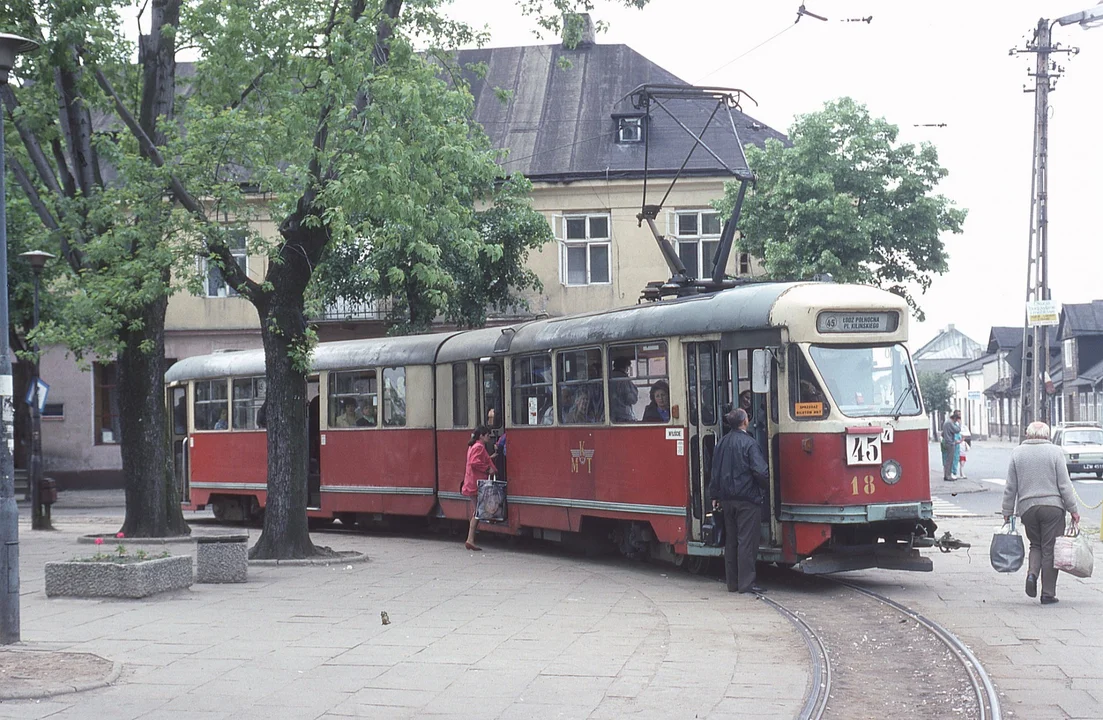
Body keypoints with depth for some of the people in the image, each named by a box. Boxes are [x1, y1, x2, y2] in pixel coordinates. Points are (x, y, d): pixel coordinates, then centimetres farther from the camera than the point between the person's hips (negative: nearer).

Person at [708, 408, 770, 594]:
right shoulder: (748, 443, -13)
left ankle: (732, 582, 16)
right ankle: (746, 583, -5)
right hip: (748, 499, -7)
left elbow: (715, 472, 13)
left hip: (727, 500, 7)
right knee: (746, 541, -4)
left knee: (731, 541, 12)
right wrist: (764, 486, 1)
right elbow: (760, 471, -18)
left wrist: (715, 496, 19)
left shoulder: (722, 443, 8)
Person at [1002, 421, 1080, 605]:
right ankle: (1048, 594, 3)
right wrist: (1073, 510, 2)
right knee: (1050, 550, 3)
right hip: (1052, 506, -2)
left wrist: (1007, 511, 13)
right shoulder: (1055, 452, -2)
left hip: (1027, 507, 2)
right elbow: (1064, 484, -4)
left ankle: (1032, 573, -8)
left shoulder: (1017, 453, 5)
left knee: (1036, 545, 19)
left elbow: (1010, 487, 6)